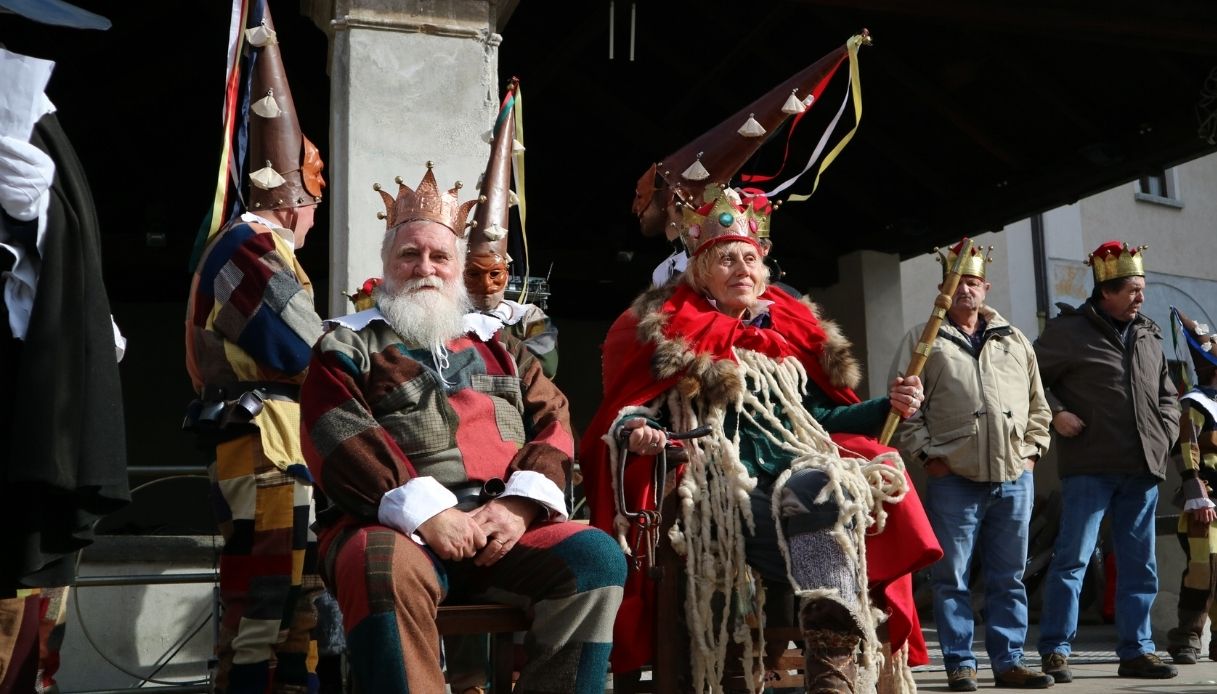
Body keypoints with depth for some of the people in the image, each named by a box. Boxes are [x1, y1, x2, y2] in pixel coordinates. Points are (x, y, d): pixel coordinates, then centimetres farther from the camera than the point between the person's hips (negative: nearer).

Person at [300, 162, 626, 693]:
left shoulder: (497, 342, 24)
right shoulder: (349, 346, 13)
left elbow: (552, 421, 12)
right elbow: (340, 442, -3)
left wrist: (520, 503, -8)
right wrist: (424, 512, -17)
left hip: (504, 524, 3)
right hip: (397, 525, -3)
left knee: (597, 557, -22)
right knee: (386, 571, -37)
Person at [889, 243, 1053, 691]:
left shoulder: (1014, 341, 16)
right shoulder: (924, 340, 4)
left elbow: (1038, 404, 19)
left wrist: (1031, 449, 8)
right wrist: (927, 454, -8)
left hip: (1014, 476, 4)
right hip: (953, 477, -3)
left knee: (1009, 577, 9)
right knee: (952, 578, 0)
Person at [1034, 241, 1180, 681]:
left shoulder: (1149, 336, 15)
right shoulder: (1068, 330, -3)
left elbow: (1167, 395, 25)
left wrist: (1166, 432, 10)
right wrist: (1055, 414, -12)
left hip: (1143, 468, 6)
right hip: (1090, 466, -6)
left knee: (1139, 566, 10)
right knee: (1072, 558, -5)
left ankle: (1136, 651, 19)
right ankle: (1055, 651, 2)